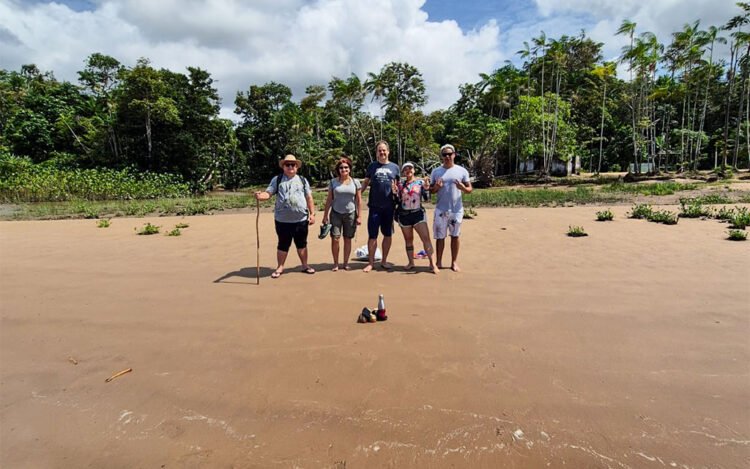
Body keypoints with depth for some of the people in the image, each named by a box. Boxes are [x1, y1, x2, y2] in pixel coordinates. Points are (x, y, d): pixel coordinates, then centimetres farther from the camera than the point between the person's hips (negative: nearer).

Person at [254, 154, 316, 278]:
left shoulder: (302, 180, 8)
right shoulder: (277, 179, 4)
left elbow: (309, 198, 8)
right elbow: (268, 193, -5)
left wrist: (312, 214, 3)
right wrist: (260, 196, -27)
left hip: (301, 219, 1)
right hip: (283, 220, -1)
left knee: (302, 244, 13)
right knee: (283, 244, 9)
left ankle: (305, 265, 27)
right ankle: (280, 267, 22)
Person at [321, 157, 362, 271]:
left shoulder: (355, 182, 2)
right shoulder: (333, 182, 2)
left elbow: (359, 200, 3)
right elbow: (329, 200, 5)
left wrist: (359, 216, -2)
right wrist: (325, 215, 2)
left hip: (350, 214, 0)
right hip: (336, 213, 0)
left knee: (347, 239, 5)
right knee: (335, 239, -5)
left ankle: (346, 263, 18)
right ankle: (335, 263, 9)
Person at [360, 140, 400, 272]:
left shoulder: (394, 167, 7)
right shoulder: (372, 166, 5)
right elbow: (365, 183, 9)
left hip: (389, 207, 1)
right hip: (375, 206, -1)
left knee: (387, 235, 9)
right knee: (372, 236, 1)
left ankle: (384, 261, 23)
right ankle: (370, 262, 13)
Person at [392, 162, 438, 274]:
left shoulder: (421, 182, 2)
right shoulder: (400, 184, 6)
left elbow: (426, 198, -2)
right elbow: (398, 201, 7)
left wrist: (426, 188, -18)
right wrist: (395, 192, -9)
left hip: (418, 213, -2)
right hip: (404, 215, 2)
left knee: (426, 238, -10)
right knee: (408, 240, 10)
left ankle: (432, 263, -8)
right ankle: (411, 262, 20)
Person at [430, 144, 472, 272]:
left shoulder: (462, 171, 1)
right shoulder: (436, 172, 4)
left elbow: (469, 189, 2)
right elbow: (431, 190, 8)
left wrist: (462, 188, -20)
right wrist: (436, 187, -15)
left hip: (457, 210, 0)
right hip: (441, 210, 0)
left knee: (455, 236, 9)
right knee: (440, 237, 5)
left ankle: (454, 262, 19)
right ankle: (438, 262, 16)